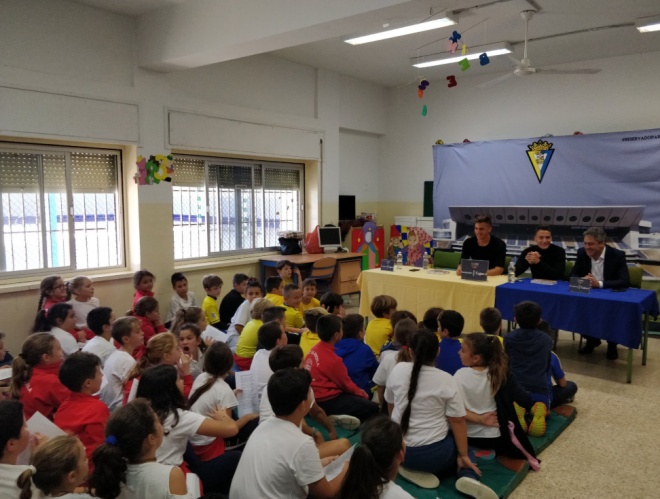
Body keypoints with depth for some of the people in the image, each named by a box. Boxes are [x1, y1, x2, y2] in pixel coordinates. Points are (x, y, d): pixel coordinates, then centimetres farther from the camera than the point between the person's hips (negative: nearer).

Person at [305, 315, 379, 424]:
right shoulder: (332, 359, -24)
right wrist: (362, 394, 11)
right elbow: (346, 384, -8)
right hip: (326, 401, -9)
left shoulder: (315, 349, 3)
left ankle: (340, 416, 1)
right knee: (372, 408, -11)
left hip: (315, 397, 9)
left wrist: (358, 390, 14)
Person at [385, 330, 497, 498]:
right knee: (463, 447, 26)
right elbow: (458, 422, -9)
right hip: (433, 454, -3)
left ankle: (409, 467, 4)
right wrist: (464, 456, 2)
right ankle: (469, 478, -4)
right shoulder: (447, 381, -11)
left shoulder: (398, 370, -5)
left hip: (398, 449, 3)